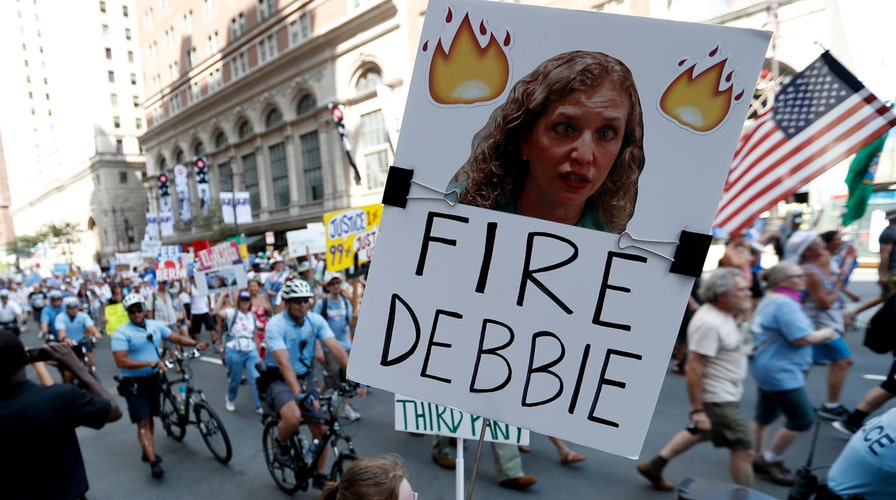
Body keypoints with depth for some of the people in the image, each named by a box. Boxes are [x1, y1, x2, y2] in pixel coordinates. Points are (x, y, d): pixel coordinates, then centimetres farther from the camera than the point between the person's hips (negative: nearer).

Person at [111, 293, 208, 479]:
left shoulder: (155, 325, 2)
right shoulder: (121, 333, -15)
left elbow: (176, 337, 5)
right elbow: (121, 362, -22)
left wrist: (196, 343, -12)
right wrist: (150, 363, -30)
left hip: (153, 379, 6)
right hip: (134, 383, -5)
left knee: (150, 418, 18)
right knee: (143, 422, -6)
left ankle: (148, 452, 35)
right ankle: (154, 462, -7)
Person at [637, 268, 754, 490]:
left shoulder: (722, 314, 3)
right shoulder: (709, 322, -28)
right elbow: (694, 368, -28)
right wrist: (697, 409, -26)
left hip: (725, 393, 11)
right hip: (719, 398, -11)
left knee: (701, 433, 25)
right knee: (744, 449, 1)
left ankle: (654, 466, 35)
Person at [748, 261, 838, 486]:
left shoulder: (771, 300, 13)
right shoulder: (785, 304, -21)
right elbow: (803, 338, -23)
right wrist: (826, 333, -5)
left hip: (771, 368, 11)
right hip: (780, 371, -11)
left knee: (765, 415, 19)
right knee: (803, 419, -1)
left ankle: (756, 457, 31)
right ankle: (770, 461, 11)